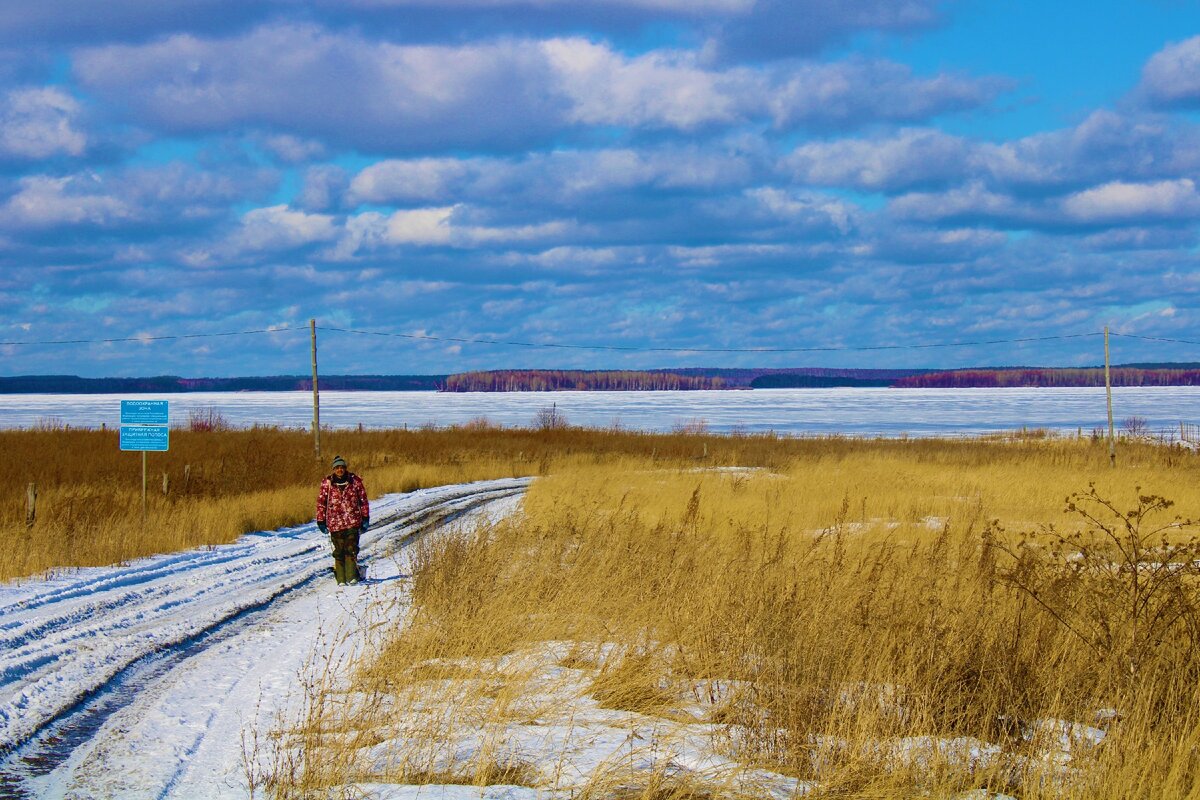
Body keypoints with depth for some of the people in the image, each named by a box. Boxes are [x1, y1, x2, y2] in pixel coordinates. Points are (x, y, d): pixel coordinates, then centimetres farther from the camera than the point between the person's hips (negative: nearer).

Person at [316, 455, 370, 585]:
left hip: (352, 522, 0)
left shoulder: (355, 481, 4)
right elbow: (321, 502, 7)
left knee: (351, 549, -7)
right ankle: (341, 579, 6)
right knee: (339, 551, 2)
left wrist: (365, 518, 7)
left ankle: (352, 576, -5)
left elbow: (363, 500, 9)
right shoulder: (327, 483, 2)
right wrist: (321, 521, 5)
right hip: (335, 523, 0)